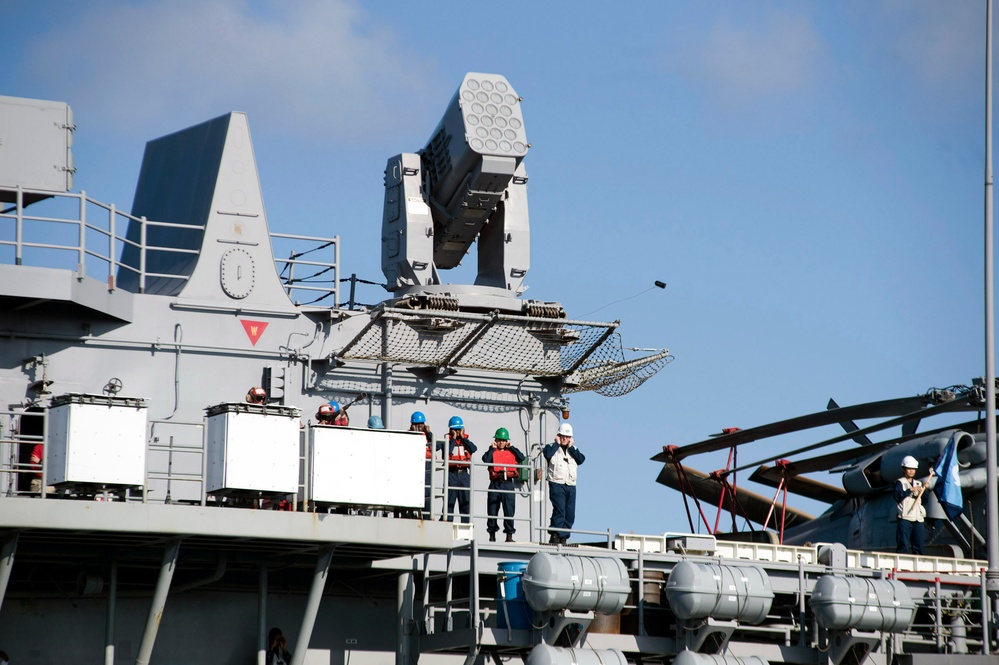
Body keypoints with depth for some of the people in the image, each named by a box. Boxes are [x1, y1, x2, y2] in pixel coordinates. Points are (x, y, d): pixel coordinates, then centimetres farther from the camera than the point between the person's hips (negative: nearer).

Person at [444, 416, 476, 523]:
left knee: (466, 500, 2)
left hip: (464, 473, 3)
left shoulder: (466, 440, 14)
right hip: (452, 473, -3)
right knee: (450, 501, -2)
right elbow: (447, 451, -15)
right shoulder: (448, 440, 5)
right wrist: (453, 438, -7)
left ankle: (465, 524, 4)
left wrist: (462, 437, -1)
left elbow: (473, 449, -6)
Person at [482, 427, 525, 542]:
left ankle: (509, 535, -1)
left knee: (509, 510, -4)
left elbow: (521, 458, -4)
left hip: (508, 484, 1)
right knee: (492, 510, 4)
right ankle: (492, 534, 13)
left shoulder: (511, 452, 14)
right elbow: (485, 459, -13)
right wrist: (492, 448, -4)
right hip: (495, 484, -1)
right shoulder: (492, 452, 7)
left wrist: (511, 447, 2)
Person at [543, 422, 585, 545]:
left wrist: (571, 447, 1)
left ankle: (563, 537, 8)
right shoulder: (552, 447, 5)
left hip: (571, 485, 5)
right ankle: (555, 535, -18)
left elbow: (581, 459, 1)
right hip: (557, 484, -5)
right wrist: (557, 443, -7)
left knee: (570, 514, 3)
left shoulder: (573, 449, 18)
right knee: (559, 509, -18)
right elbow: (547, 454, -18)